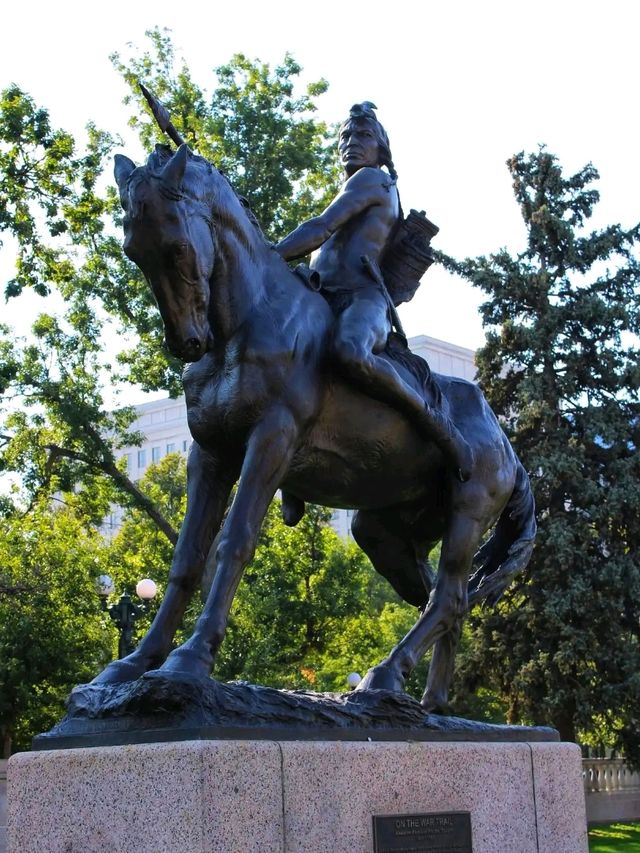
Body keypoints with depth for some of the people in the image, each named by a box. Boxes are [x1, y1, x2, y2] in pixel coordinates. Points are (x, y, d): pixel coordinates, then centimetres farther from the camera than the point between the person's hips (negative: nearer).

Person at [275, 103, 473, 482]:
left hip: (362, 300, -10)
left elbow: (318, 230, -5)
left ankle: (435, 422, -24)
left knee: (349, 354, -44)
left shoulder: (371, 180, 8)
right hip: (324, 304, 10)